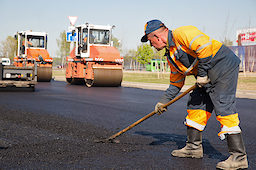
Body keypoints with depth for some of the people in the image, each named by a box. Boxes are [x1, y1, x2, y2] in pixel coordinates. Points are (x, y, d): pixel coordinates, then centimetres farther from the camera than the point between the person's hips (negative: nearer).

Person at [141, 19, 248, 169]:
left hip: (223, 66, -10)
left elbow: (204, 46, -25)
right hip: (208, 75, 10)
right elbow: (176, 82, 24)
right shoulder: (171, 56, 17)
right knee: (195, 106, 10)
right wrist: (164, 101, 24)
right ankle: (194, 147, 21)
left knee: (224, 108, -15)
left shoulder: (181, 33, -14)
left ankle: (239, 157, -13)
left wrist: (202, 74, -19)